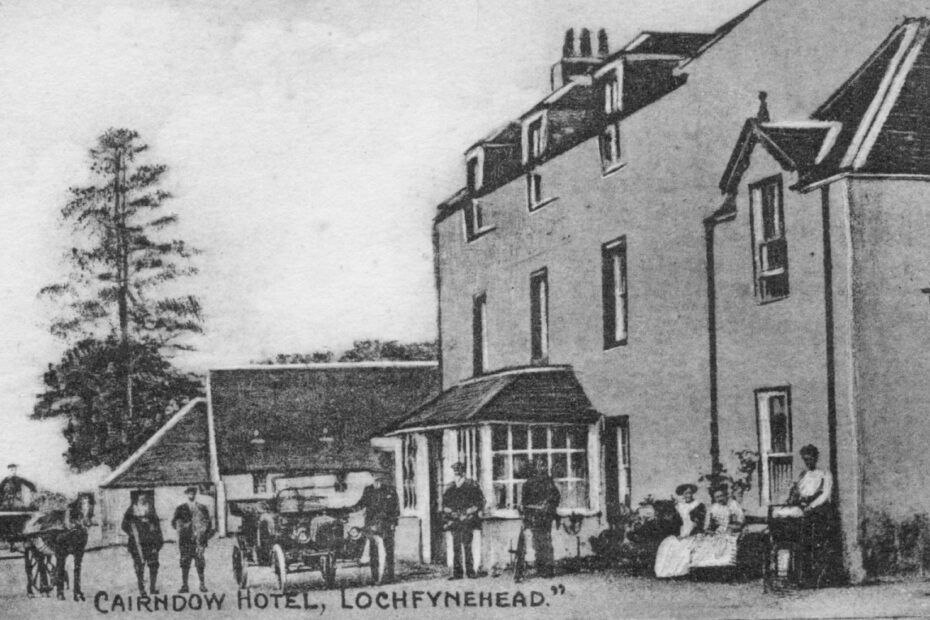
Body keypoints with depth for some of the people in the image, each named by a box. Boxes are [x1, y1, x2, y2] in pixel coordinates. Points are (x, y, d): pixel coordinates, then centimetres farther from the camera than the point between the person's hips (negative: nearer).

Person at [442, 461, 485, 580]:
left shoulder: (471, 486, 0)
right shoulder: (450, 488, 12)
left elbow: (480, 502, 0)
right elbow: (445, 503, 18)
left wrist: (468, 513, -8)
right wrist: (450, 513, 0)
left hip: (467, 521, -4)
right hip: (454, 521, 4)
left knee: (467, 546, -9)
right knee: (456, 547, 1)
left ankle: (470, 571, -2)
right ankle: (457, 573, 3)